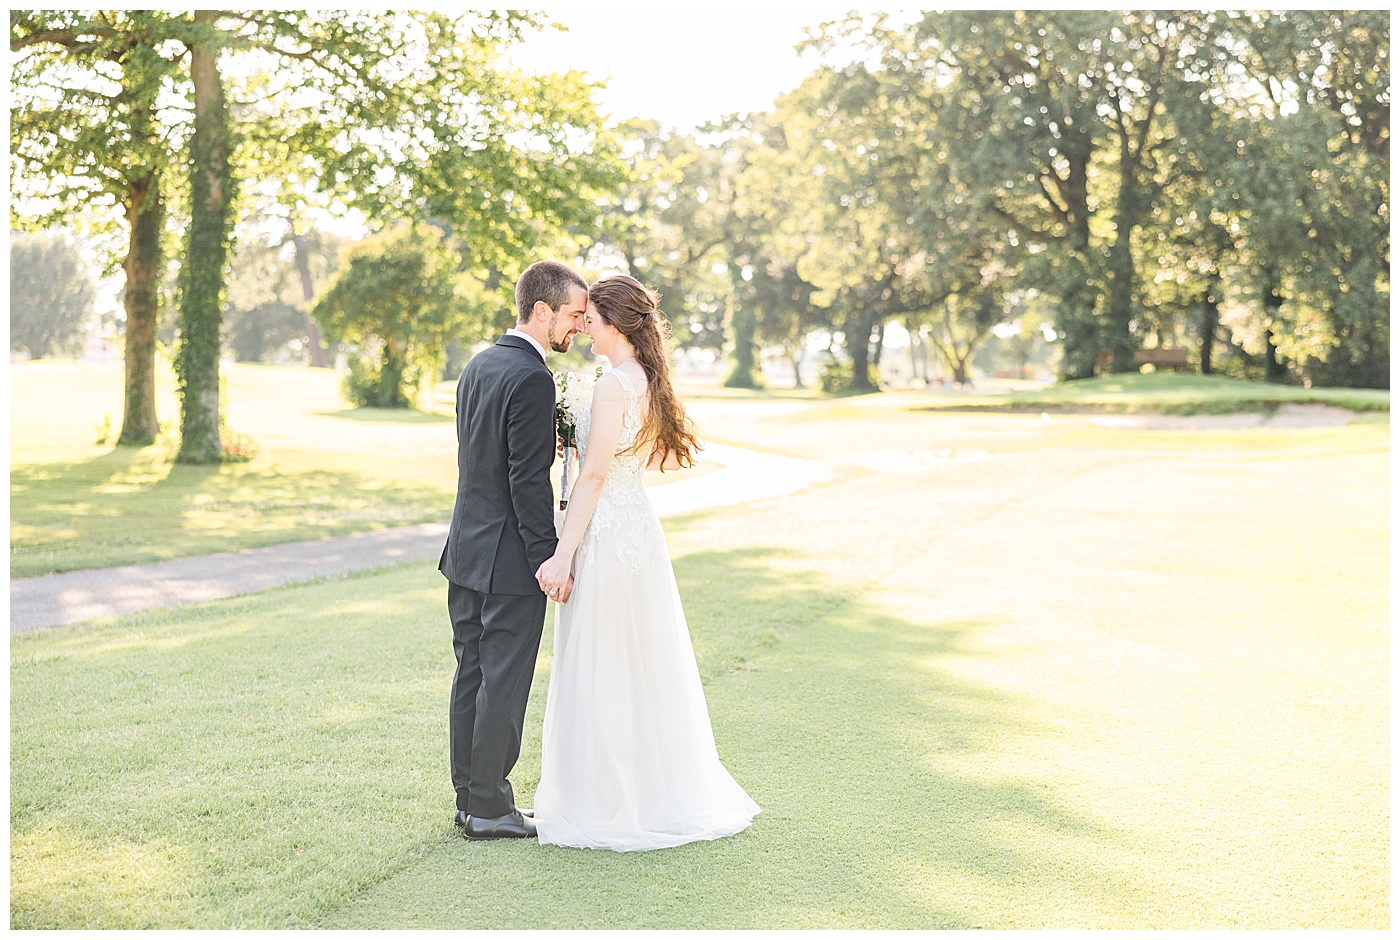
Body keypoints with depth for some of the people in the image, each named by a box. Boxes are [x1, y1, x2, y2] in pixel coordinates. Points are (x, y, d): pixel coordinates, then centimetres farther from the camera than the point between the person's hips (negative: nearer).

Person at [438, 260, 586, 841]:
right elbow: (528, 481, -20)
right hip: (509, 558, -9)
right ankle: (489, 809, 8)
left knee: (472, 675, 14)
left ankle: (469, 796, 23)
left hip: (466, 548, 9)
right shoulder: (532, 379, -18)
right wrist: (550, 559, -16)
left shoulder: (479, 365, 10)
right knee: (504, 683, 0)